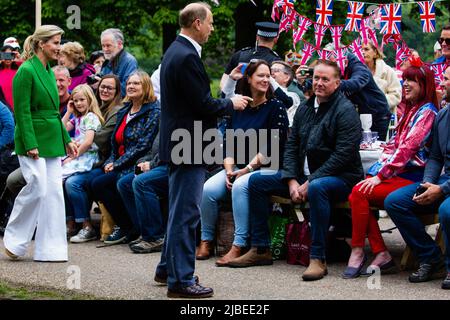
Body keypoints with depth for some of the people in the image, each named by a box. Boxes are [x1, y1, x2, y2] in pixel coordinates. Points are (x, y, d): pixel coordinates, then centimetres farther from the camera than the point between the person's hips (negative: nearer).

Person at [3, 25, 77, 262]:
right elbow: (22, 112, -16)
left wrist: (66, 140, 17)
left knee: (54, 191, 4)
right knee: (38, 187, -13)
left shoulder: (49, 72, 14)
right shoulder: (26, 72, -12)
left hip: (52, 141, 8)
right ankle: (14, 240, 5)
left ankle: (50, 248, 7)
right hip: (32, 139, -8)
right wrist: (31, 145, -20)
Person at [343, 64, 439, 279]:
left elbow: (407, 148, -17)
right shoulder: (409, 111, 21)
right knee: (357, 195, -15)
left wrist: (380, 176, -20)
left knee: (359, 194, -23)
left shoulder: (427, 112, -8)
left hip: (412, 178, -8)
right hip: (396, 176, 8)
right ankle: (382, 256, -15)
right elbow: (392, 146, 17)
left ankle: (357, 252, -11)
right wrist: (374, 172, 2)